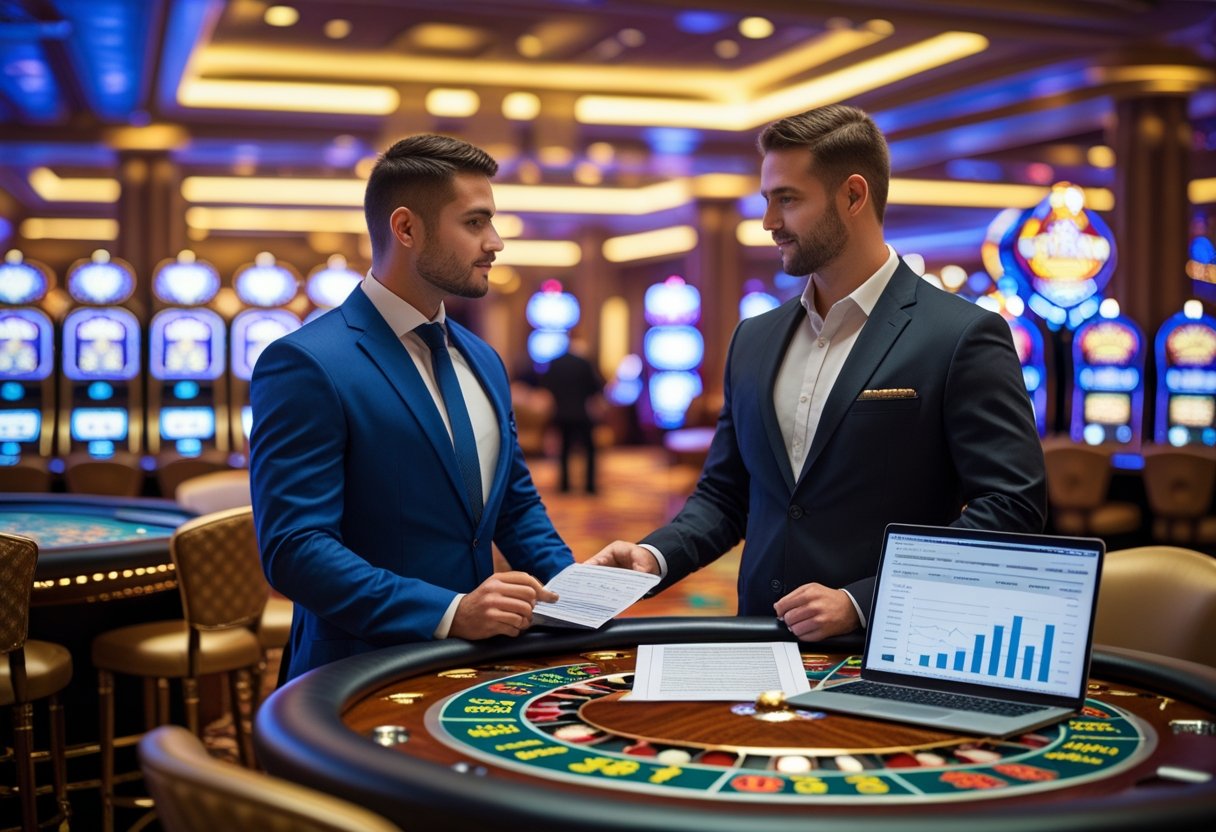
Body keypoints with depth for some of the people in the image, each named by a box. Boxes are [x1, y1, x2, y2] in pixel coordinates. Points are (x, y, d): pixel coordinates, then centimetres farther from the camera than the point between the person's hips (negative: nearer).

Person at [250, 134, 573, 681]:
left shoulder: (484, 362, 13)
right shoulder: (306, 365, -11)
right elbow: (294, 549, -17)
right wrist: (450, 613, -23)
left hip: (473, 665, 5)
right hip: (363, 676, -5)